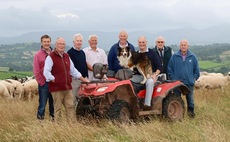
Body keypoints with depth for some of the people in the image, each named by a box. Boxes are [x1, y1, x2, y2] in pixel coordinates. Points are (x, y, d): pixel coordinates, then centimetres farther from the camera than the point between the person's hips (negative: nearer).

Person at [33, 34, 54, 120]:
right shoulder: (38, 55, 0)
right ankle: (40, 118, 6)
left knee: (53, 103, 10)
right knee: (42, 104, -1)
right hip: (44, 84, -3)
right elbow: (36, 71, -3)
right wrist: (42, 83, -7)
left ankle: (53, 118, 20)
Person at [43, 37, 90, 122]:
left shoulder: (66, 56, 16)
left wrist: (82, 79, 20)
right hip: (56, 89, -6)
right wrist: (54, 80, -15)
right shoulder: (50, 57, -7)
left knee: (70, 107, 5)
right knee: (58, 109, 1)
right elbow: (46, 72, -15)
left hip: (67, 88, 6)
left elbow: (73, 70, 23)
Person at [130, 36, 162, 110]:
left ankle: (147, 104, -43)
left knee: (150, 82, -38)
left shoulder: (152, 53, 3)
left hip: (150, 75, -4)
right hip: (139, 75, 4)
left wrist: (155, 75, -15)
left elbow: (159, 67, 0)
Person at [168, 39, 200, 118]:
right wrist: (173, 78, -1)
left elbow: (196, 69, 9)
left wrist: (194, 78, 3)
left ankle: (191, 111, 21)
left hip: (189, 83, 1)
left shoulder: (192, 57, 3)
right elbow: (170, 69, 4)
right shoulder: (174, 56, -1)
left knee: (190, 99, 8)